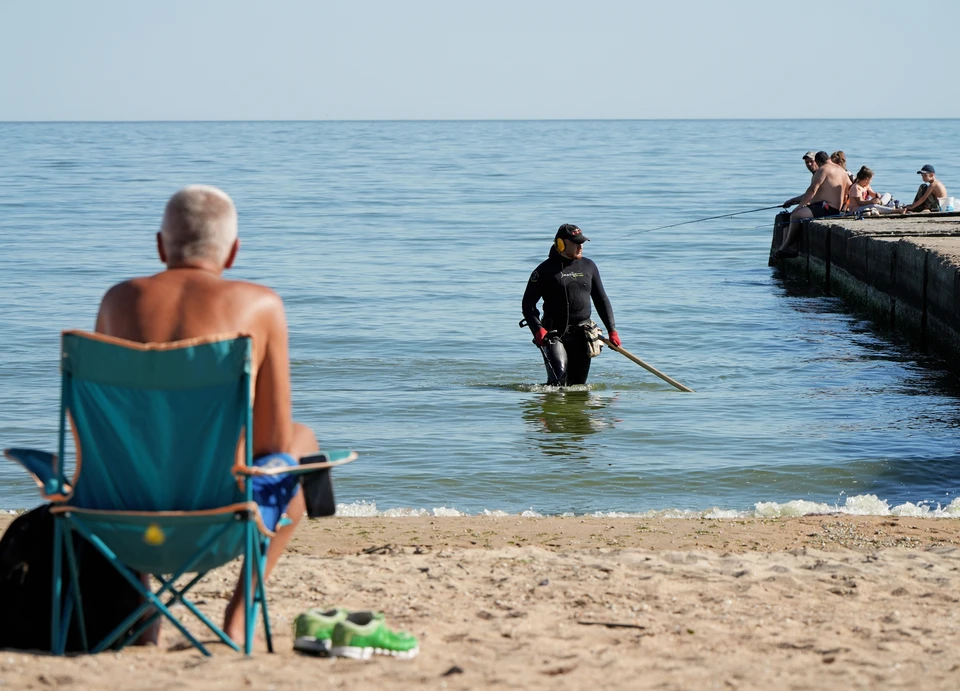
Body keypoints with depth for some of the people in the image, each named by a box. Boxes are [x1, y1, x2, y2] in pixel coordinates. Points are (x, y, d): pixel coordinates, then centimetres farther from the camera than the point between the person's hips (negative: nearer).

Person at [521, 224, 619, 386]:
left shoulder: (588, 266, 11)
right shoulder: (545, 270, -2)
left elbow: (601, 300, 18)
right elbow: (528, 304, -1)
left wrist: (612, 330, 12)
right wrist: (537, 329, -16)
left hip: (582, 335, 4)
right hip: (554, 334, -4)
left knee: (578, 382, 5)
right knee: (559, 374, -20)